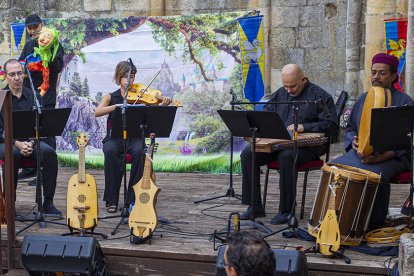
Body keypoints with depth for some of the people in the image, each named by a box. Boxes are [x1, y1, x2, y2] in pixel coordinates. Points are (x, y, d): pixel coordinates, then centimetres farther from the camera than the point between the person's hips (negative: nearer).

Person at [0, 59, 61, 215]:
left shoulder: (34, 96, 9)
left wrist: (30, 143, -13)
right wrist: (17, 143, -20)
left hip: (30, 142, 3)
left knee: (50, 153, -28)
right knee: (13, 154, -37)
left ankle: (48, 202, -20)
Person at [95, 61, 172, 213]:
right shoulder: (111, 97, 12)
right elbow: (97, 112, -7)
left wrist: (163, 105, -25)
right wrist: (118, 106, -22)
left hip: (134, 138, 0)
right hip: (114, 138, 0)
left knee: (140, 151, -34)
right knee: (110, 152, -35)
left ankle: (133, 199, -24)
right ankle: (111, 200, -24)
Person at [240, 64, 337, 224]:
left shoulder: (319, 96, -2)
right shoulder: (280, 94, 18)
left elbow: (331, 126, -9)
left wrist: (303, 127, -17)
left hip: (306, 146, -6)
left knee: (286, 156, -39)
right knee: (247, 154, -15)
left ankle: (286, 211, -27)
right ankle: (255, 207, -9)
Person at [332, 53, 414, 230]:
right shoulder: (363, 99, 17)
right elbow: (350, 128, 21)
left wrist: (380, 157, -22)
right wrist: (353, 141, -5)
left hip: (392, 157, -5)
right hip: (360, 153, 5)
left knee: (375, 174, -36)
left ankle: (375, 224, -17)